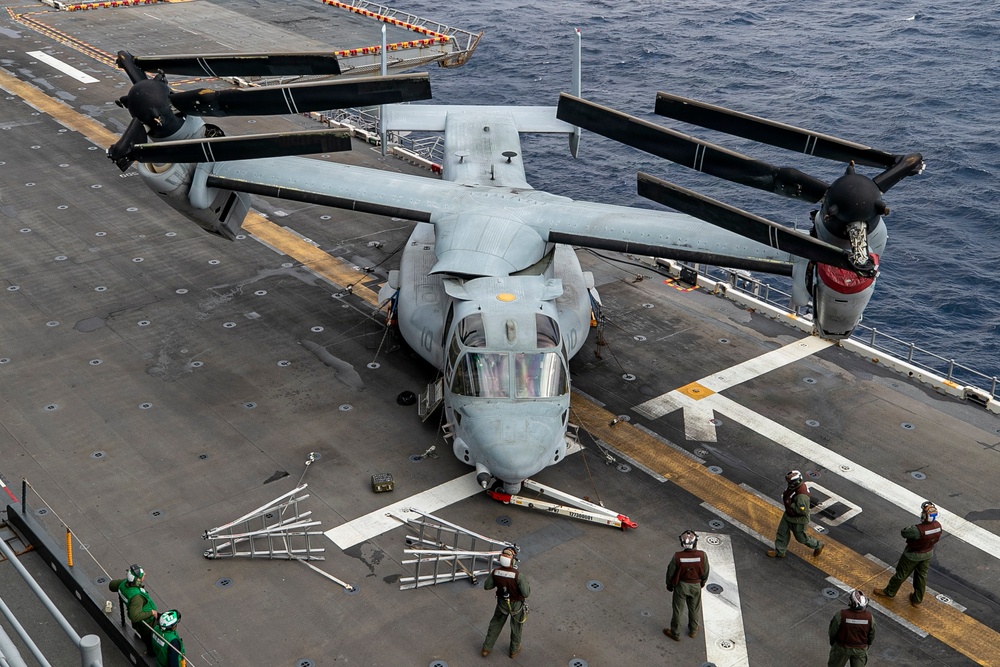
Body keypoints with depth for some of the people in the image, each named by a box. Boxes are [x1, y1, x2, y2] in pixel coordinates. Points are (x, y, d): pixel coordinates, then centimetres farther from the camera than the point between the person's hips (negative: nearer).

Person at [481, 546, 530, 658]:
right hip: (516, 605, -3)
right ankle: (514, 650, 45)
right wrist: (525, 581, -9)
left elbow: (487, 586, -7)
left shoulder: (495, 572, -23)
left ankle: (486, 648, 39)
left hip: (502, 603, 3)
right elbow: (526, 593, -26)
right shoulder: (518, 576, -36)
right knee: (516, 627, 24)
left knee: (495, 624, 27)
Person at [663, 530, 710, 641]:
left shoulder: (677, 557, -29)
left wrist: (669, 585, 7)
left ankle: (675, 633, 36)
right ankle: (693, 631, 46)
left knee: (678, 610, 19)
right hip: (696, 586, 1)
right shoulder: (702, 556, -27)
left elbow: (670, 573, -13)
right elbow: (705, 572, -9)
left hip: (681, 586, -1)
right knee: (694, 609, 25)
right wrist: (702, 583, 12)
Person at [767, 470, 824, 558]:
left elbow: (803, 511, -34)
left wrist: (790, 504, -29)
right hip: (788, 515, 8)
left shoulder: (802, 495, -41)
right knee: (782, 532, 19)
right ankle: (779, 552, 37)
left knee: (801, 537, 17)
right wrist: (784, 497, -5)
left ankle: (818, 545, 42)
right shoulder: (793, 485, -13)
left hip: (798, 519, -8)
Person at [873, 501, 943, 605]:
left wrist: (909, 528, -7)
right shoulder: (938, 526, -19)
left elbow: (903, 533, -24)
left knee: (901, 574, 17)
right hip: (928, 554, 6)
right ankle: (917, 599, 40)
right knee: (921, 576, 24)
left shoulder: (918, 530, -41)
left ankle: (889, 592, 38)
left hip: (913, 555, -6)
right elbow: (936, 539, -1)